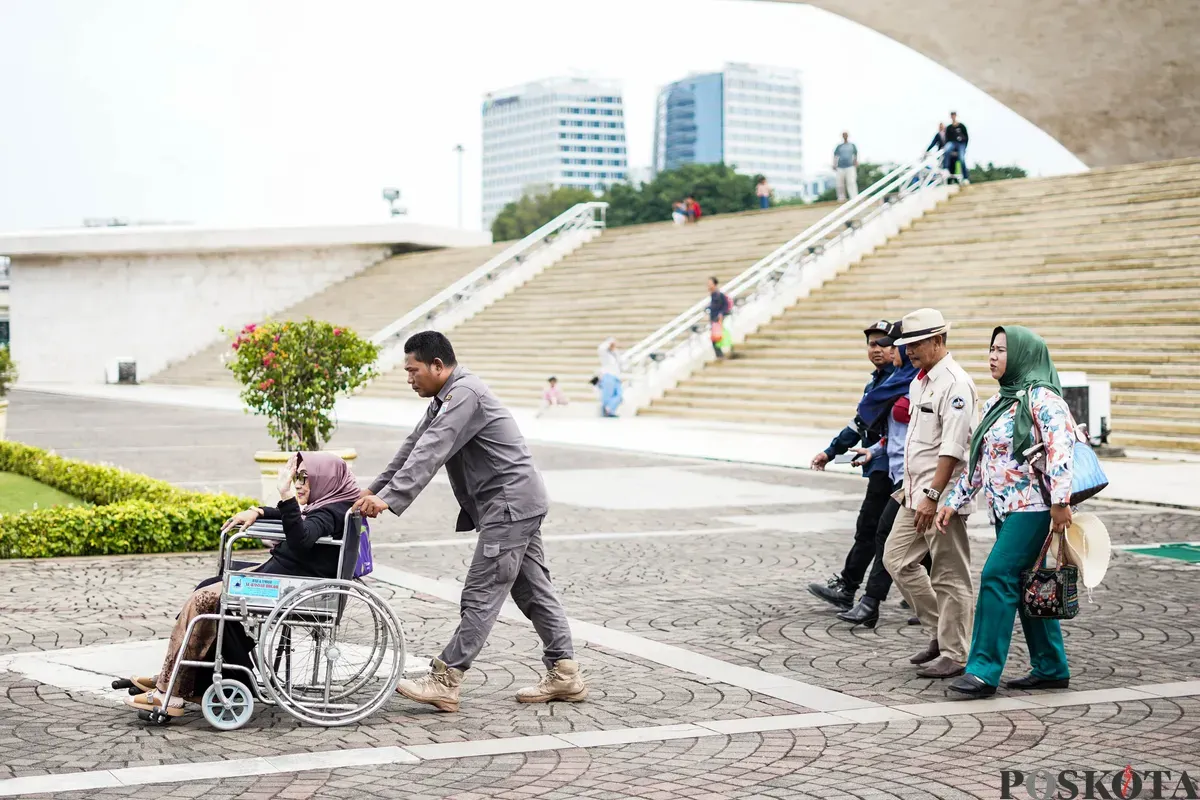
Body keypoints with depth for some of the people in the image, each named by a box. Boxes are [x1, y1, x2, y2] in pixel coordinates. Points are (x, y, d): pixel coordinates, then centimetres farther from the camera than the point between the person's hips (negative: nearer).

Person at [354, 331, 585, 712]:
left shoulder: (464, 394, -17)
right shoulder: (447, 397, 16)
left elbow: (430, 453, -27)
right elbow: (413, 446, 19)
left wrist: (390, 499, -32)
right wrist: (374, 489, 13)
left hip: (509, 504, -11)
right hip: (518, 504, 11)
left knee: (481, 594, -9)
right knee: (534, 590, 12)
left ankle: (445, 681, -9)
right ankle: (564, 674, 16)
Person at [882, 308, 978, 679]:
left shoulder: (955, 384, -16)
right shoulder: (920, 381, 14)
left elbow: (953, 447, -22)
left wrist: (932, 495, -24)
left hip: (942, 495, -10)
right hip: (917, 493, 10)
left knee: (949, 576, -2)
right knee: (897, 559, 11)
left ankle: (954, 655, 6)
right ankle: (941, 632, 21)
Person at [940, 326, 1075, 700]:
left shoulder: (1041, 397, -10)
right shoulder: (996, 403, 17)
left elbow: (1061, 446, -21)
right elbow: (976, 459, 20)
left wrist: (1060, 501, -28)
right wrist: (953, 502, 17)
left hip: (1032, 506, -9)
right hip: (1005, 510, 9)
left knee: (997, 577, -14)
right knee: (1025, 586, 11)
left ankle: (984, 671, -12)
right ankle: (1051, 669, 19)